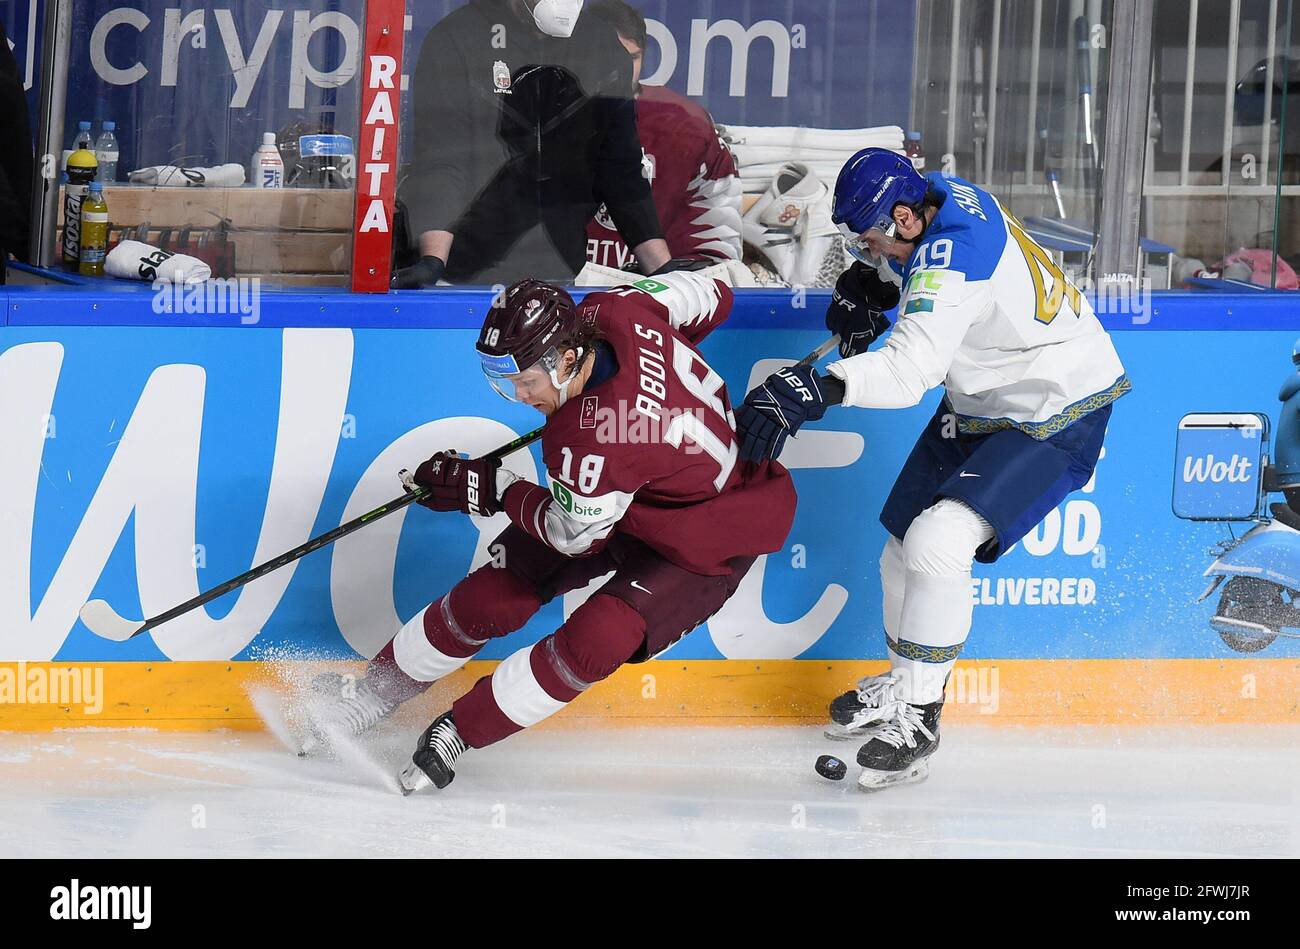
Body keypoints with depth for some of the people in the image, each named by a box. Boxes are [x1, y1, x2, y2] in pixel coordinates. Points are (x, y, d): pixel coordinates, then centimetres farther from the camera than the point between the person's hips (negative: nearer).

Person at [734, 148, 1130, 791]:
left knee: (937, 542, -24)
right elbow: (897, 257, 20)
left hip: (1056, 415, -10)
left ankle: (917, 714, -10)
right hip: (979, 404, 10)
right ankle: (903, 685, 33)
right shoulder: (938, 195, -6)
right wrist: (868, 281, -1)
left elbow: (912, 367, -47)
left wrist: (816, 389, -58)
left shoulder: (954, 254, -33)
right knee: (904, 544, 10)